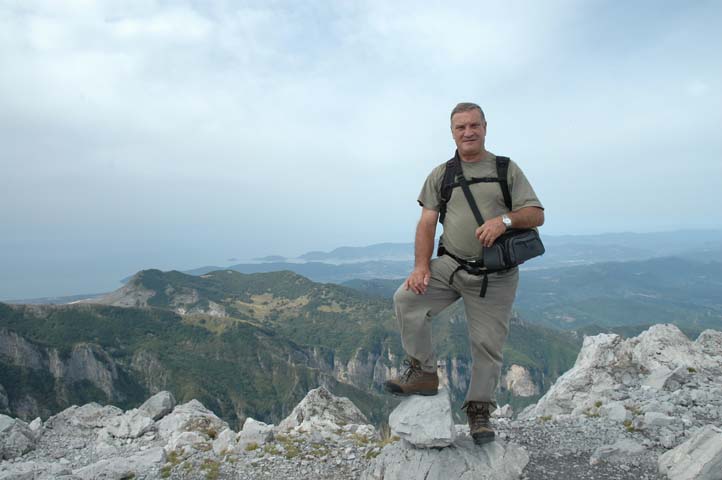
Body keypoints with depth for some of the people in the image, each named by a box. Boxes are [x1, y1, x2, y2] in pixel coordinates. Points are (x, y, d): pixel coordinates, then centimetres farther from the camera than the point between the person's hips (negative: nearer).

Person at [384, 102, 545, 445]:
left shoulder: (507, 169, 5)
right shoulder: (440, 175, 10)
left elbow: (537, 215, -1)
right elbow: (427, 223, 3)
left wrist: (504, 219, -21)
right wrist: (421, 265, -11)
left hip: (495, 275, -1)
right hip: (450, 264, 2)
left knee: (487, 344, 3)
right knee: (406, 299, -20)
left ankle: (479, 410, 24)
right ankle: (423, 373, -4)